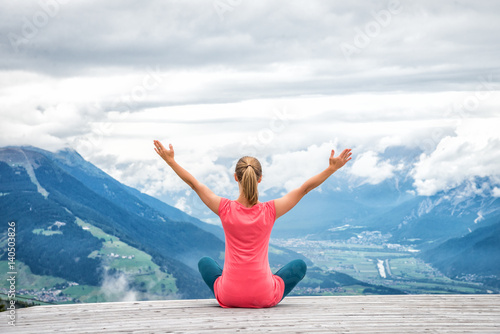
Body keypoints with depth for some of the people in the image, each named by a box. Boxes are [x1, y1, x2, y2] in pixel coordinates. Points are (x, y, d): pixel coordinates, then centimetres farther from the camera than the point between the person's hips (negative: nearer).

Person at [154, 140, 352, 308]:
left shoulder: (226, 209, -10)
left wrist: (170, 160, 9)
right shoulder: (270, 211, -11)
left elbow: (194, 184, 0)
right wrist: (332, 168, 4)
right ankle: (270, 299, 18)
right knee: (300, 266, 26)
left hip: (229, 296, 1)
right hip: (264, 297, -1)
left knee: (205, 263, 32)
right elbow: (305, 188, -3)